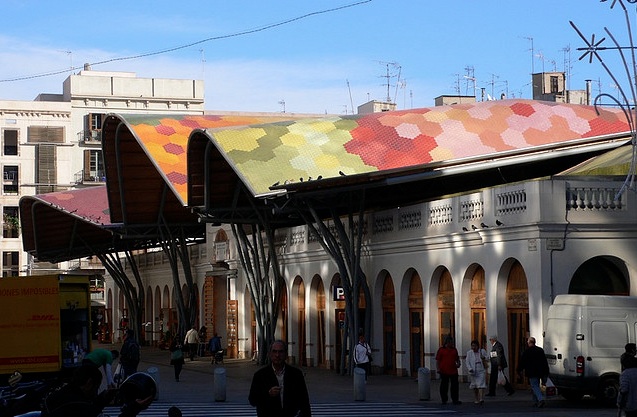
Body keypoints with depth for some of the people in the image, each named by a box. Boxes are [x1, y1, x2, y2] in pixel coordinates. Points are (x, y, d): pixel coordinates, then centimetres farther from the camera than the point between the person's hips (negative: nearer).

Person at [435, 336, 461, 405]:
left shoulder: (454, 349, 13)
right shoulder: (441, 349, 1)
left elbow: (457, 358, 21)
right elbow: (437, 360, -1)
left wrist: (458, 363, 1)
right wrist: (438, 368, -9)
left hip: (453, 370, 4)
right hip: (444, 371, -3)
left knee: (455, 386, 2)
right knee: (444, 386, 4)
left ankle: (455, 400, 8)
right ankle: (444, 400, 13)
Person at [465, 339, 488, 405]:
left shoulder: (482, 351, 4)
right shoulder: (469, 353, 3)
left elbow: (487, 357, 16)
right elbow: (467, 362, 1)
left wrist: (484, 358, -8)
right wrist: (470, 369, -15)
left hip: (481, 371, -1)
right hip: (473, 372, 1)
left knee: (481, 385, -13)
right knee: (474, 387, 8)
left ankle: (481, 399, -19)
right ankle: (476, 400, 18)